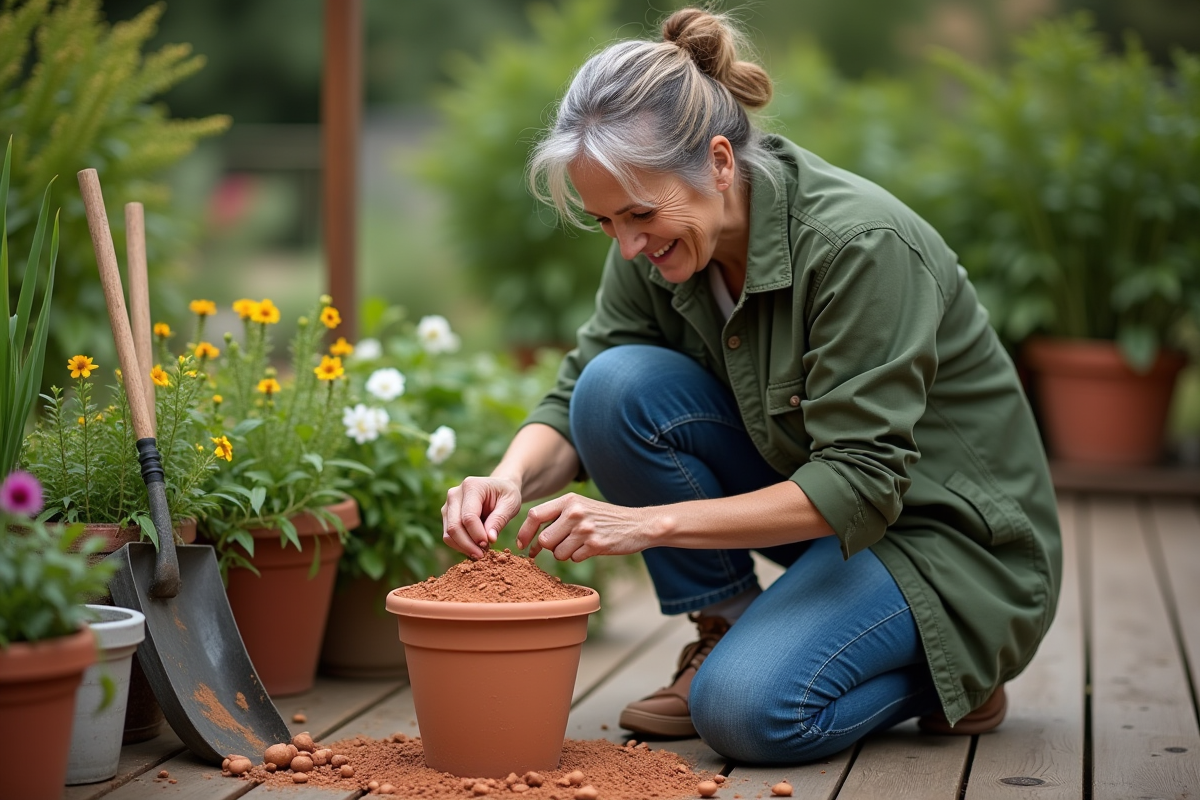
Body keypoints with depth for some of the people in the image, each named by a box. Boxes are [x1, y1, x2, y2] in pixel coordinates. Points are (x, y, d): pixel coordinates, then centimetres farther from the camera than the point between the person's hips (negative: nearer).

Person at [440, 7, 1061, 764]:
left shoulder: (859, 243, -29)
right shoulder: (657, 248, -9)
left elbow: (863, 485, -31)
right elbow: (574, 398, -3)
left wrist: (649, 521, -35)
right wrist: (512, 478, -26)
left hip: (948, 530, -7)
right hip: (817, 499, 7)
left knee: (750, 708, -29)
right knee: (618, 384, -17)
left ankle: (939, 675, 1)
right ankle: (728, 627, -1)